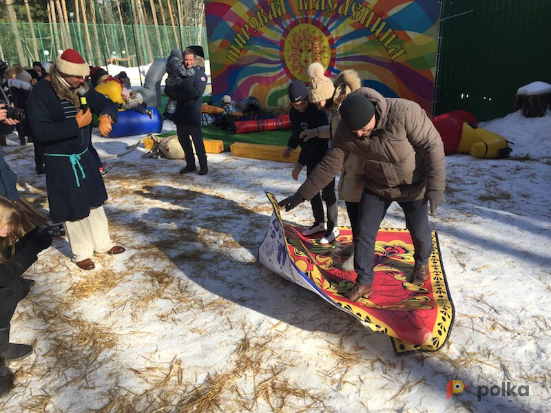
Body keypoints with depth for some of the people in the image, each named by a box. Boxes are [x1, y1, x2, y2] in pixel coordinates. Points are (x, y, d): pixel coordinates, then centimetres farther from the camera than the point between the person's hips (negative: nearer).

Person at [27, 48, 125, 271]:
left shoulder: (81, 88, -1)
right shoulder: (41, 92, -19)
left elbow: (106, 103, 4)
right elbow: (40, 131, -27)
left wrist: (106, 116, -20)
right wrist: (76, 124, -29)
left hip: (84, 156, 7)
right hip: (60, 162, -6)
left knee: (95, 201, 16)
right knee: (74, 208, 5)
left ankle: (102, 243, 33)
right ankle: (81, 253, 23)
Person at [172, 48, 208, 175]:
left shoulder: (199, 73, -5)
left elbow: (197, 92, -18)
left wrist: (180, 94, -10)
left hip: (193, 113, -7)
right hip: (180, 112, 7)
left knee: (197, 140, -4)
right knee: (183, 139, 12)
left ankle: (203, 165, 7)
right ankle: (190, 164, 23)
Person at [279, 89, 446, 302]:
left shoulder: (403, 112, -34)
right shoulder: (345, 131, -22)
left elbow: (432, 145, -25)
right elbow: (329, 166, -14)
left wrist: (436, 186, -25)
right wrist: (301, 195, -13)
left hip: (412, 185, -2)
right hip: (376, 186, 3)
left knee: (419, 232, 13)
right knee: (364, 233, 1)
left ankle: (422, 263, 47)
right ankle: (363, 282, 19)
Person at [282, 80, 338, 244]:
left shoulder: (317, 114, -27)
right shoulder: (294, 112, -1)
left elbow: (312, 143, -30)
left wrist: (299, 165, -30)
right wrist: (290, 147, 26)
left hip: (325, 157, -8)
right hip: (311, 158, 8)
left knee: (328, 194, 0)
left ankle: (333, 228, 15)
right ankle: (319, 223, 32)